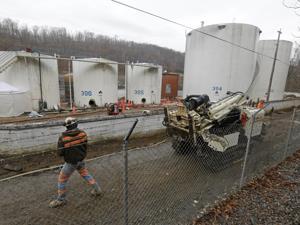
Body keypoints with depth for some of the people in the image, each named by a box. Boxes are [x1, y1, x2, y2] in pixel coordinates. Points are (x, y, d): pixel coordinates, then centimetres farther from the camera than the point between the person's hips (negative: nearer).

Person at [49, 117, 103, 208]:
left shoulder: (63, 138, -23)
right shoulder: (82, 133, -14)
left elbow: (60, 153, -15)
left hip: (71, 162, -4)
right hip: (81, 159, 4)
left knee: (62, 179, 17)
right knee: (85, 174, 24)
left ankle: (60, 200, 33)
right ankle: (97, 190, 32)